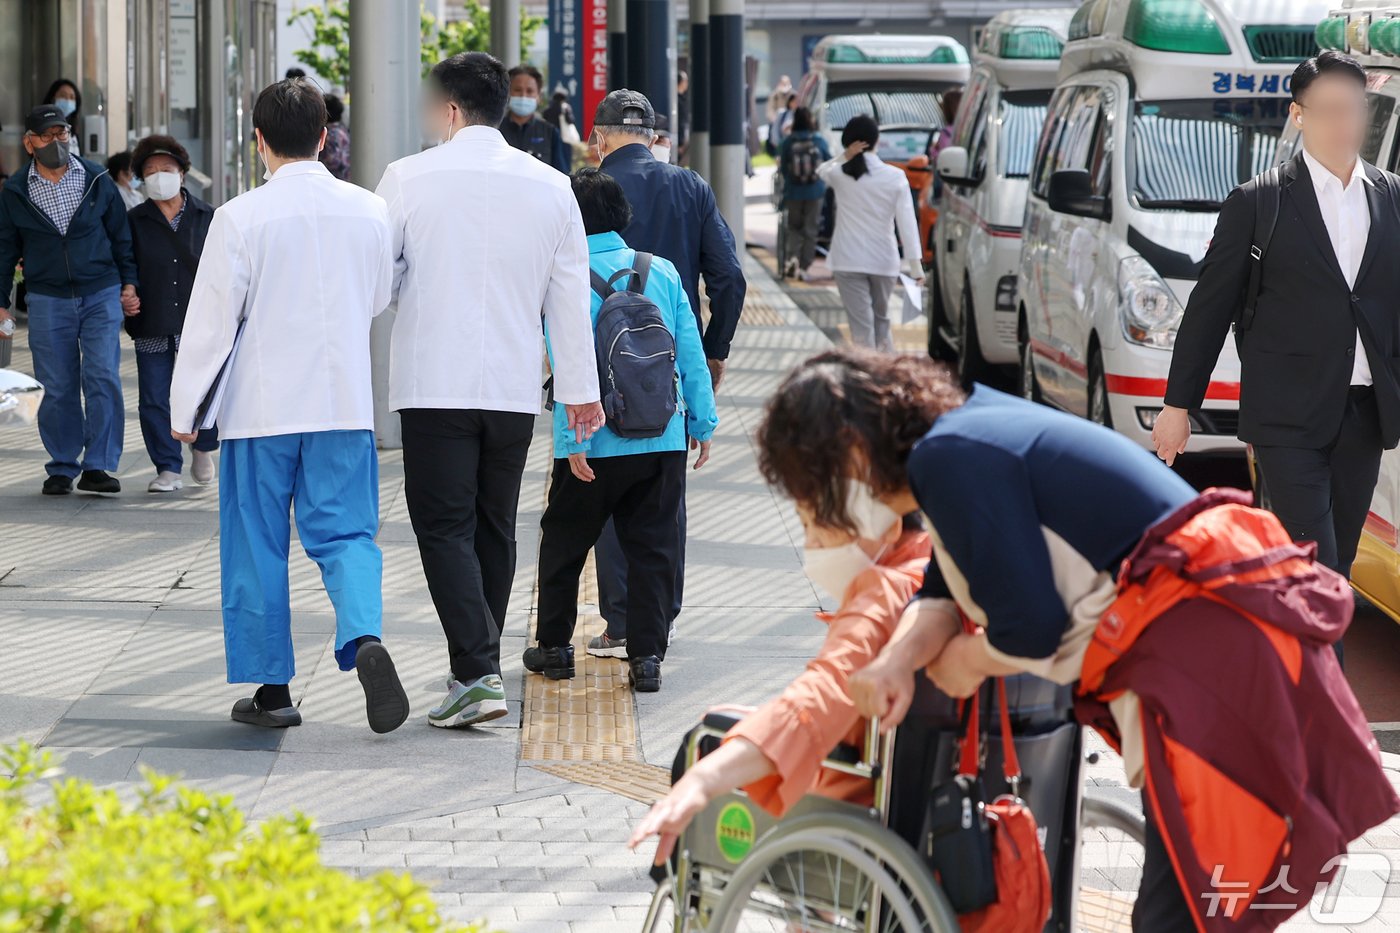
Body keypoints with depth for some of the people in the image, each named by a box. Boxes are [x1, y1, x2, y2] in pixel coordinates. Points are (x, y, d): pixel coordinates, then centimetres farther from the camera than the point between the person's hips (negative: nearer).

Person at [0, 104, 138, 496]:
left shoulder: (97, 180, 3)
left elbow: (120, 235, 12)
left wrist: (128, 283, 8)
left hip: (101, 295, 0)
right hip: (48, 300, 0)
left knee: (103, 378, -10)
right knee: (57, 388, 2)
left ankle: (97, 466, -6)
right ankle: (62, 468, 12)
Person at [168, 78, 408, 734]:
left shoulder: (241, 218, -11)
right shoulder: (368, 211, 0)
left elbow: (211, 320, -8)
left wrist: (183, 408, 1)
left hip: (261, 407, -3)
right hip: (346, 404, 3)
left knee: (256, 550, 9)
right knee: (345, 534, 7)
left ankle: (271, 688, 13)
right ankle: (365, 638, -21)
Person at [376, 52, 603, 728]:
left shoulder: (409, 178, -6)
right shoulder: (549, 186, 3)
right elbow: (570, 298, 7)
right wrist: (580, 389, 15)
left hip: (435, 385, -4)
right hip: (515, 387, 4)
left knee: (444, 527, -3)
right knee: (494, 528, 15)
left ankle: (476, 674, -16)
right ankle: (478, 671, 23)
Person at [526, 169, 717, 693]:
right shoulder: (662, 272, 3)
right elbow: (691, 355, 4)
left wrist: (573, 441, -13)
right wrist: (702, 423, 11)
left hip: (596, 448, -3)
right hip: (662, 440, 3)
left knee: (562, 542, 15)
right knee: (652, 548, 8)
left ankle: (554, 646, 24)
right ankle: (647, 657, 2)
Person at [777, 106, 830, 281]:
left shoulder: (788, 142, -9)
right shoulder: (820, 141, -6)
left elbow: (781, 166, -4)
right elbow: (829, 163, 3)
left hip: (793, 193, 0)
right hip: (815, 192, 0)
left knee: (794, 227, 13)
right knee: (810, 230, 7)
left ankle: (793, 257, -11)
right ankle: (804, 267, 3)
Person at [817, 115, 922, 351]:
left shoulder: (840, 174, -5)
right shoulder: (895, 177, -5)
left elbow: (821, 170, 19)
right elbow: (907, 222, -7)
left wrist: (845, 156, 0)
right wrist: (915, 264, -5)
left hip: (848, 261, -1)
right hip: (884, 260, 1)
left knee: (861, 325, -2)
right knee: (881, 319, 21)